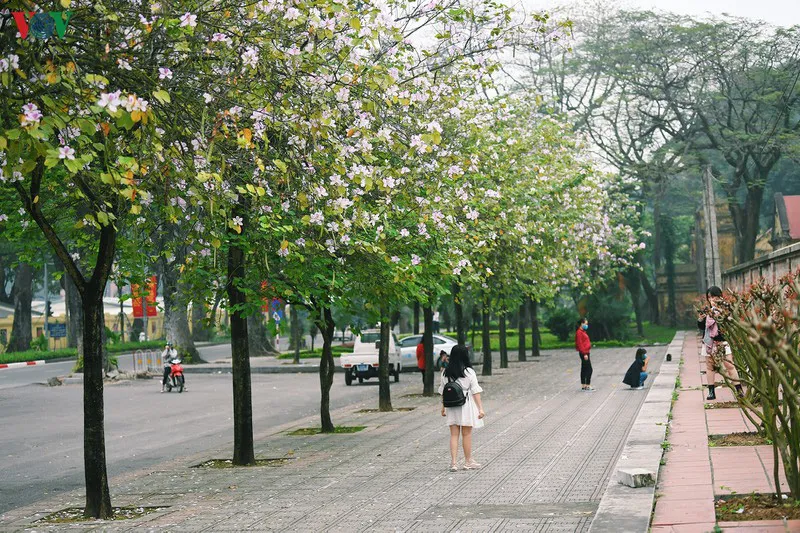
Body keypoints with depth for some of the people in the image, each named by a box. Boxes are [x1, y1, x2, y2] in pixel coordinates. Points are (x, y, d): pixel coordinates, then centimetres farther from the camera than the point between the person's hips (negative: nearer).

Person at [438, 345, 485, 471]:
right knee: (467, 434, 8)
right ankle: (468, 462, 19)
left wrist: (443, 407, 17)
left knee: (454, 435, 7)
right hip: (466, 406, -3)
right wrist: (480, 408, -5)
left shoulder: (445, 373, 0)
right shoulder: (469, 372, -10)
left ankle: (453, 462, 1)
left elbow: (443, 392, 7)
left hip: (451, 407, 3)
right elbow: (475, 391, -8)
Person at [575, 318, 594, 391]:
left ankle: (583, 386, 14)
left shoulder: (583, 332, 18)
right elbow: (580, 344, -18)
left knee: (584, 370, 11)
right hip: (584, 353, -10)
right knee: (589, 369, -10)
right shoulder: (579, 332, -13)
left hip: (585, 353, 10)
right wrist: (584, 354, -21)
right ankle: (588, 386, -10)